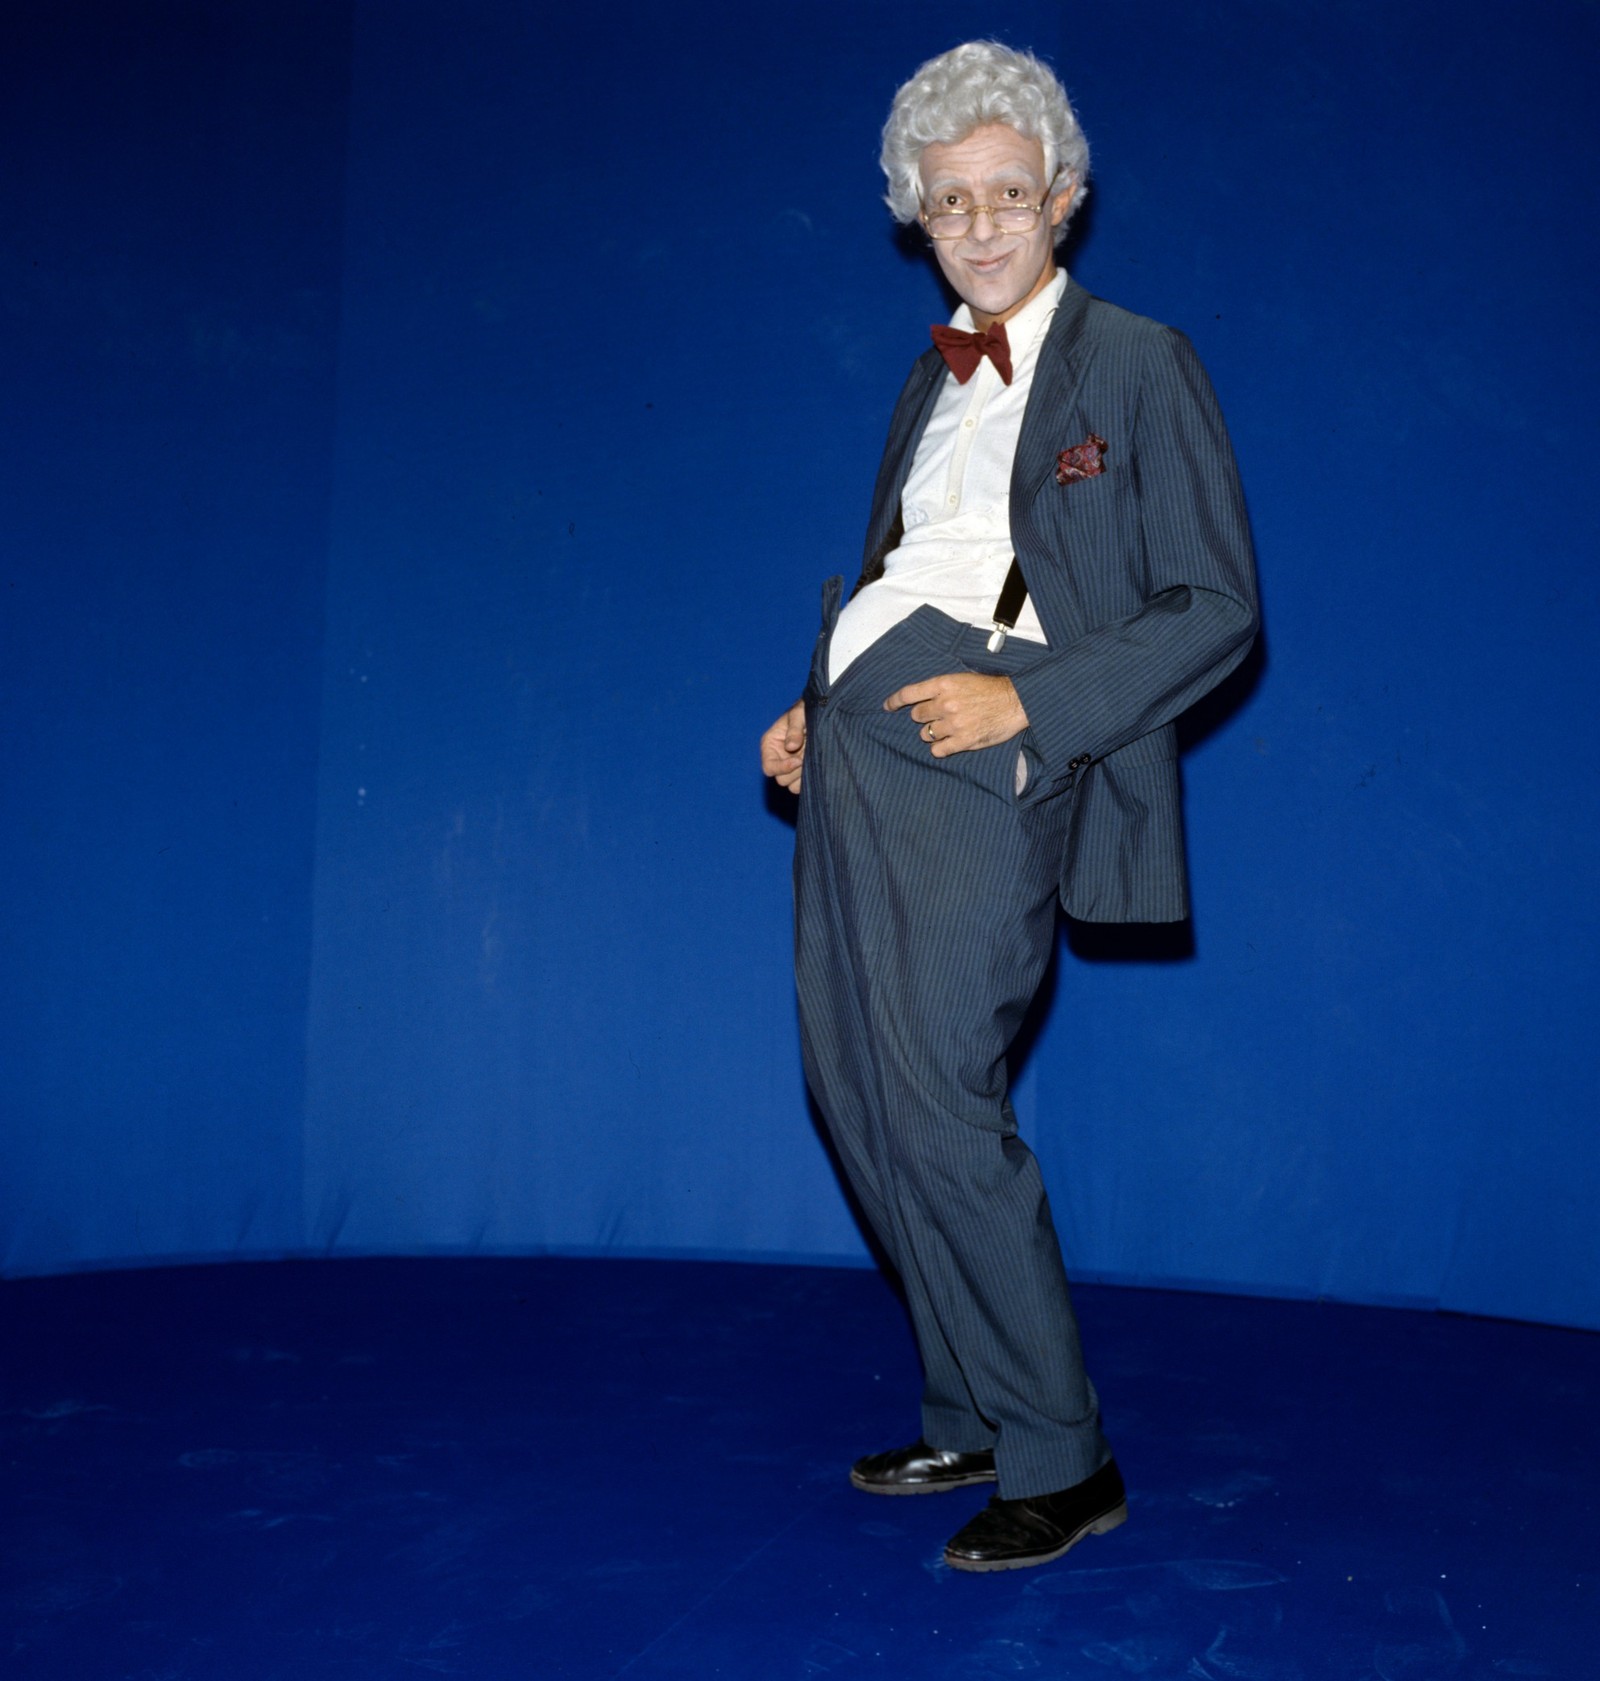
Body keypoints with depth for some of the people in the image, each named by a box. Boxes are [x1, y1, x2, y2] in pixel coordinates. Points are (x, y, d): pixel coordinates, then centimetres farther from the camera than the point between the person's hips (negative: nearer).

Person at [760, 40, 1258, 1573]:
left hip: (983, 755, -8)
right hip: (854, 749, 8)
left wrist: (1025, 698, -16)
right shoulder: (932, 380, 21)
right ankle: (971, 1421, 21)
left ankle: (1061, 1464, 2)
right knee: (855, 1096, 7)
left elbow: (1217, 609, -5)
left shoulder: (1138, 364, 0)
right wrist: (810, 709, 11)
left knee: (935, 1102, -13)